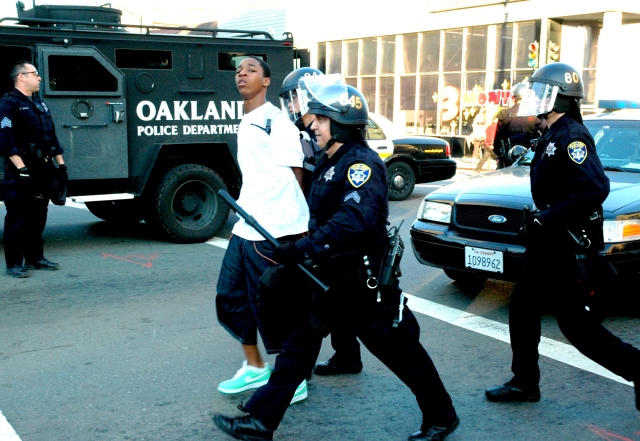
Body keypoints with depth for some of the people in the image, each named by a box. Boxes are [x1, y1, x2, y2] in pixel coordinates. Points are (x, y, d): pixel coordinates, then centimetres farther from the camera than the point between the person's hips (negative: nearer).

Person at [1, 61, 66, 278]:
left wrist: (60, 163, 15)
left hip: (42, 169, 8)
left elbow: (51, 136, 21)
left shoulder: (40, 104, 18)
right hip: (20, 171, -8)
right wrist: (20, 167, -24)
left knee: (38, 216, 12)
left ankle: (35, 258, 22)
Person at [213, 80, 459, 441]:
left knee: (400, 350, 5)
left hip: (363, 280, -9)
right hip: (328, 275, 9)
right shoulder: (328, 162, 10)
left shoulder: (363, 164, -20)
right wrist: (301, 250, 13)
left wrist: (302, 249, -38)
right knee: (298, 342, 8)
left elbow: (354, 220, -35)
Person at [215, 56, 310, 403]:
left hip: (273, 231, -9)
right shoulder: (245, 124, 17)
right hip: (245, 228, 9)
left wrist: (297, 225, -12)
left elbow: (295, 176, -10)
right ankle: (254, 368, 29)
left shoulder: (276, 121, -9)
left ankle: (293, 380, 16)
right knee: (230, 299, 13)